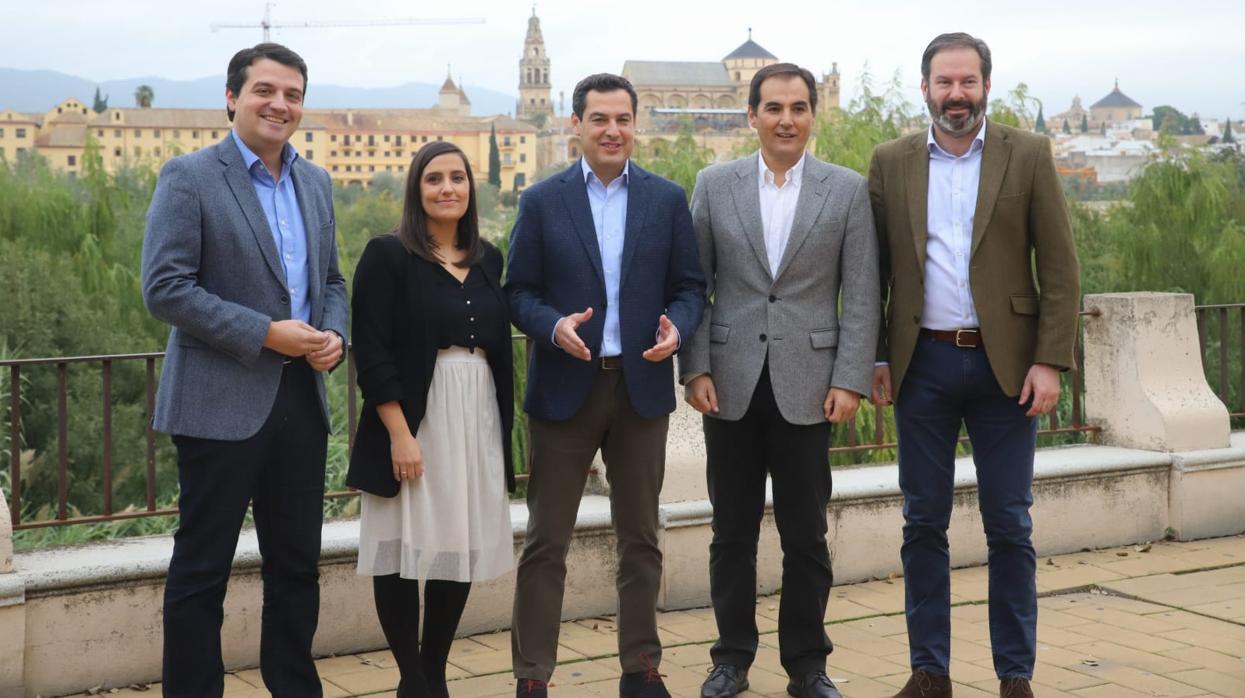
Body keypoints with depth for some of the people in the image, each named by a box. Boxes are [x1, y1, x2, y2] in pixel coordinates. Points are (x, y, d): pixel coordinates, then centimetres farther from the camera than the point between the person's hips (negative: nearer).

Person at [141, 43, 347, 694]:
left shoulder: (315, 182, 12)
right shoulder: (189, 177, -7)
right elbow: (164, 288, -13)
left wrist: (334, 335, -2)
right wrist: (265, 334, -17)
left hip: (301, 397, 6)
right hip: (221, 401, -6)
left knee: (296, 566, 13)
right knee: (201, 569, 3)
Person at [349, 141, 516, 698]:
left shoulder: (487, 260, 12)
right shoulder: (387, 255, -5)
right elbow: (371, 350, -11)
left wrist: (504, 428, 11)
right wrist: (399, 432, -18)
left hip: (477, 420, 5)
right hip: (414, 417, -5)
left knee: (461, 548, 8)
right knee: (405, 546, -1)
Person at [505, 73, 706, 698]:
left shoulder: (668, 199, 6)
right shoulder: (542, 201, 2)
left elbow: (690, 286, 6)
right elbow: (519, 292, 1)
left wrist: (676, 326, -14)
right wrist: (554, 326, -19)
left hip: (642, 385, 2)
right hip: (565, 387, -1)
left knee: (640, 537, 10)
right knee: (546, 541, 2)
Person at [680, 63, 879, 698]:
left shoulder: (848, 190, 3)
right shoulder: (715, 184, 5)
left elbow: (861, 295, 1)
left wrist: (850, 381, -6)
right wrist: (695, 370, -3)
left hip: (807, 385, -1)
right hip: (730, 384, 1)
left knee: (806, 537, 6)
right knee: (732, 532, 9)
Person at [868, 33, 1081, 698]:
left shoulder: (1028, 155, 1)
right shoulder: (891, 162, 5)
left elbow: (1059, 266, -1)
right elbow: (874, 269, 8)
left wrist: (1050, 361, -8)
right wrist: (875, 357, 2)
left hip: (1004, 362, -1)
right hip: (923, 363, 1)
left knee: (1009, 527, 4)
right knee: (923, 524, 6)